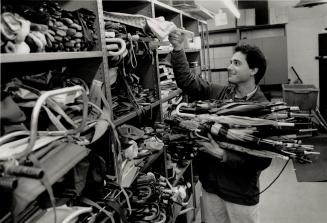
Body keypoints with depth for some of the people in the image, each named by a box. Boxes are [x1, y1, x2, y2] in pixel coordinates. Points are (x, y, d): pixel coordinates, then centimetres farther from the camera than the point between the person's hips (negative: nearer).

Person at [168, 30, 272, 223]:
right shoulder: (218, 93, -2)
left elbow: (263, 160, -19)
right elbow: (186, 80, 0)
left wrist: (223, 156, -27)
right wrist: (178, 49, -11)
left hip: (241, 194, -4)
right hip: (210, 185, 4)